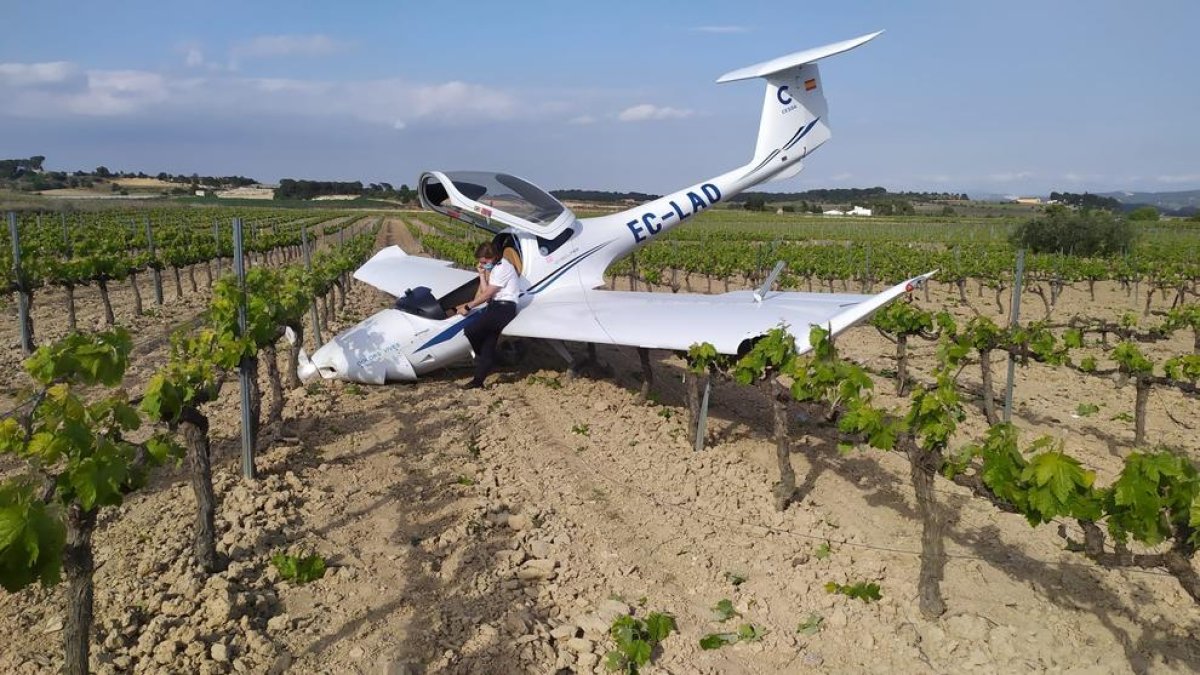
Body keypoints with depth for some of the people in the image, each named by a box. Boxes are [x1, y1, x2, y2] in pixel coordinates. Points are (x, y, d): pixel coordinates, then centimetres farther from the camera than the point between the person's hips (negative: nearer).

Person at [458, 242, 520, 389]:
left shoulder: (502, 268, -11)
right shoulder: (493, 268, 21)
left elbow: (487, 294, -12)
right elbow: (485, 291, 12)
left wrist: (468, 307, -7)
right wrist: (482, 274, 5)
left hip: (504, 308, -9)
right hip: (495, 307, 9)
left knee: (470, 331, -18)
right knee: (488, 345, 6)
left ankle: (480, 356, 8)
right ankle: (478, 381, 8)